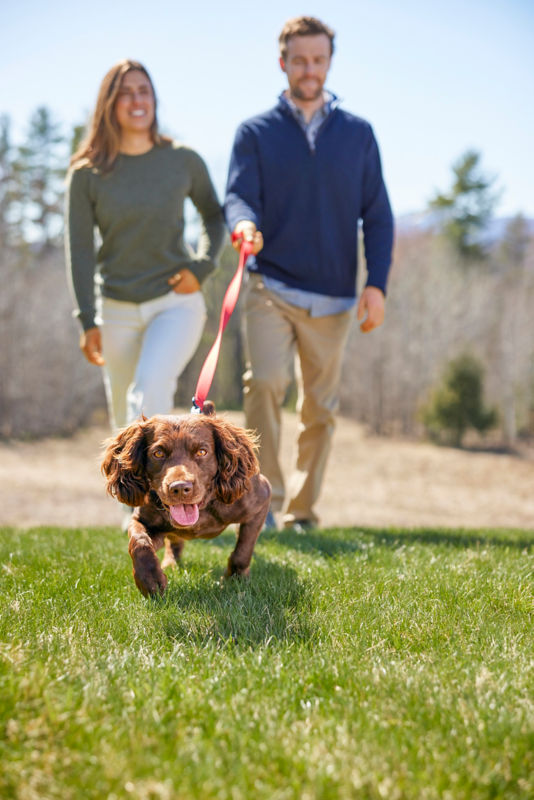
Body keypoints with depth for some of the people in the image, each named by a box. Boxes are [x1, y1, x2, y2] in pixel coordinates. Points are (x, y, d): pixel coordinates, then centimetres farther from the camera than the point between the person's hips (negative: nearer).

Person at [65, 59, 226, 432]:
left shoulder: (185, 161, -1)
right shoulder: (87, 173, -2)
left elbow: (214, 216, 15)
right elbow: (80, 250, -2)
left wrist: (200, 267, -2)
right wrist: (88, 320, -8)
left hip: (176, 301, -1)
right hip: (117, 309, 2)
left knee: (150, 389, -25)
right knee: (125, 415, 10)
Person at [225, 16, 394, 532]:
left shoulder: (358, 133, 11)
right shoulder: (255, 132, 7)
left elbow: (377, 215, 9)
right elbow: (239, 195, -5)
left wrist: (376, 285, -3)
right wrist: (245, 225, -30)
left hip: (333, 297, 2)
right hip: (271, 288, -2)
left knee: (320, 409, 6)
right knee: (264, 381, -23)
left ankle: (300, 508, 19)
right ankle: (266, 495, -13)